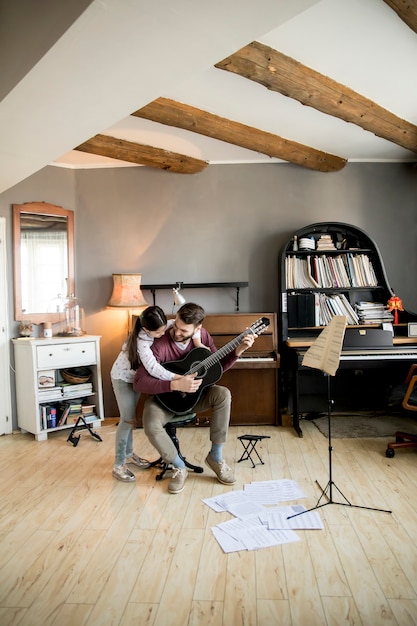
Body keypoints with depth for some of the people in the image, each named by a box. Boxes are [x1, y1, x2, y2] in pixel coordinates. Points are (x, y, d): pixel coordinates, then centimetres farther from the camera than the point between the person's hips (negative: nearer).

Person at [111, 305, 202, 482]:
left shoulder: (160, 327, -19)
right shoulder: (142, 341, -37)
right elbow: (154, 369, -48)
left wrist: (198, 343, -28)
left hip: (136, 376, 7)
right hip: (123, 378, -7)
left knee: (131, 418, 17)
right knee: (128, 420, -7)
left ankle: (129, 454, 32)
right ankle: (118, 466, 3)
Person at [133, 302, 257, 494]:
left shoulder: (202, 335, -10)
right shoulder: (160, 344, -27)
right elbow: (139, 381, -31)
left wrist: (238, 351, -17)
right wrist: (175, 385, -40)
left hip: (193, 393, 4)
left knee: (223, 394, -24)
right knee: (151, 426, -32)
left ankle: (215, 457, -9)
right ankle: (179, 467, -3)